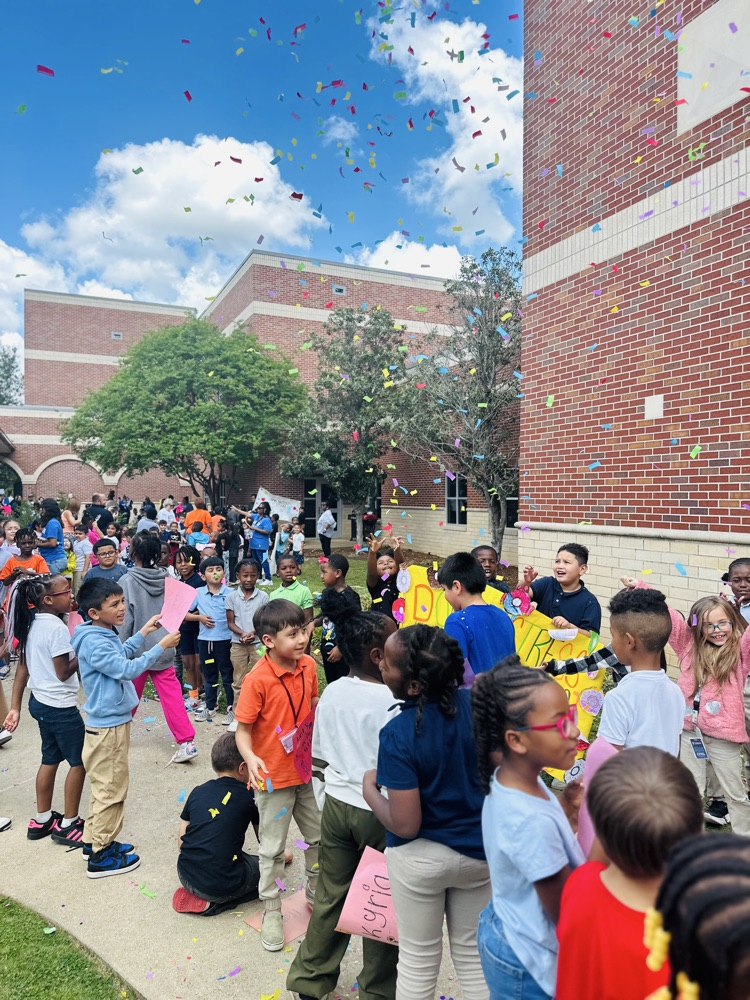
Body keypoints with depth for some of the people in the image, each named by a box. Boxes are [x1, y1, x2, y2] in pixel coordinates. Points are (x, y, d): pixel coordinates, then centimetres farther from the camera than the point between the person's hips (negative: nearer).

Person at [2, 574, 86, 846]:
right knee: (79, 762, 6)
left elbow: (22, 668, 6)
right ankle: (68, 825, 17)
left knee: (50, 760, 21)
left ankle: (42, 820, 34)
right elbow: (63, 672, -21)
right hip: (60, 707, -9)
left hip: (40, 702, 9)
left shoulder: (31, 624, 4)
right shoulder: (56, 627, -23)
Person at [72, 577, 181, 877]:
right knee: (111, 790, 3)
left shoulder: (105, 633, 3)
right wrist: (161, 646, -23)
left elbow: (121, 653, 22)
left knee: (104, 785, 21)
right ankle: (101, 856, 15)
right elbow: (127, 669, -27)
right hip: (108, 726, -10)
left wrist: (144, 632, 15)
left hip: (111, 721, 10)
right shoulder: (94, 643, -26)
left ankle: (94, 840, 35)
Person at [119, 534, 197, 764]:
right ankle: (187, 742, -4)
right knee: (172, 695, 2)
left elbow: (126, 619, -12)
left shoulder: (128, 581, -13)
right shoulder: (167, 579, -3)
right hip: (164, 648, 2)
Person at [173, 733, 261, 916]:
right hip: (223, 885, -6)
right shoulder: (249, 796, -2)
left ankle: (193, 894, 9)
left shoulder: (198, 792, 9)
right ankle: (212, 904, 0)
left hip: (185, 876, 6)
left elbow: (181, 841, 13)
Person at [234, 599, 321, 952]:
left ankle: (315, 889, 44)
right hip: (274, 776, -5)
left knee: (320, 836, 20)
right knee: (273, 848, 11)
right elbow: (243, 728, -18)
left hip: (308, 770, 5)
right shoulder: (257, 680, -23)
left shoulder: (308, 665, -6)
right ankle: (271, 911, 31)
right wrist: (251, 758, -34)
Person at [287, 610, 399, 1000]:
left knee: (330, 893, 20)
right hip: (379, 812, -5)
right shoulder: (392, 703, -23)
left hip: (336, 804, 5)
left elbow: (317, 755, 6)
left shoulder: (331, 693, -3)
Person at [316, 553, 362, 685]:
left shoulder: (350, 598, -19)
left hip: (343, 651, -7)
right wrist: (313, 623, -4)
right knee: (331, 683, 19)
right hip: (327, 648, 7)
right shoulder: (328, 593, 2)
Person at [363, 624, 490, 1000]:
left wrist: (369, 789, -8)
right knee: (473, 954, 24)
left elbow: (405, 825, -24)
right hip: (480, 849, 4)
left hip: (421, 857, -4)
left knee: (418, 961, 20)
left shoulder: (398, 735, -28)